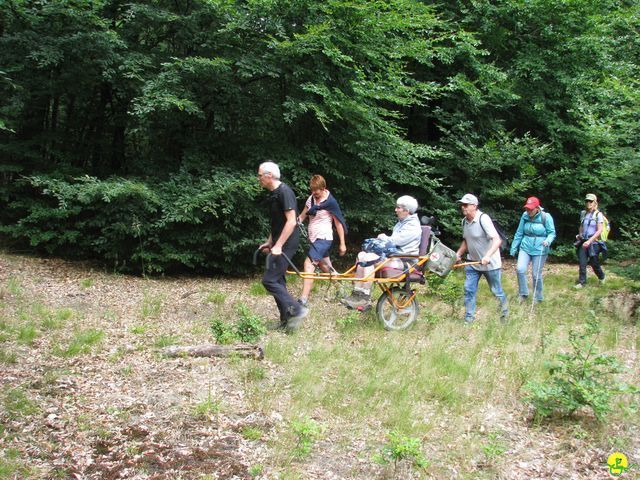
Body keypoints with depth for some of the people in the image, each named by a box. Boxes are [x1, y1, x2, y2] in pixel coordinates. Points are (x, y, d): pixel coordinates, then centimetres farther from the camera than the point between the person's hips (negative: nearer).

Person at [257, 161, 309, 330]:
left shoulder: (284, 192, -16)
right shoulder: (273, 194, 13)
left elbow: (291, 221, -23)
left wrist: (278, 246, -24)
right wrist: (269, 242, 22)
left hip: (286, 244, -10)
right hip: (279, 244, 10)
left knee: (269, 280, -11)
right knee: (278, 281, 11)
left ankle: (297, 310, -7)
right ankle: (286, 322, 17)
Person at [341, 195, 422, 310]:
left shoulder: (412, 226, -13)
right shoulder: (402, 223, 21)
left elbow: (393, 241, -19)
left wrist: (382, 237, 0)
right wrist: (384, 238, -1)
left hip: (403, 261, -10)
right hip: (394, 254, 10)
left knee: (369, 258, -26)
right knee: (362, 255, -5)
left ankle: (365, 299, -24)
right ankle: (357, 294, -9)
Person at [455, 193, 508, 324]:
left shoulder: (483, 219, -23)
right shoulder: (465, 221, 1)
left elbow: (497, 240, -30)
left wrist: (487, 256, -43)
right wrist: (458, 254, 4)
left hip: (490, 263, -6)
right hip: (473, 262, 6)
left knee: (496, 291, 7)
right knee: (469, 289, 1)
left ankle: (505, 312, 32)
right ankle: (469, 318, 10)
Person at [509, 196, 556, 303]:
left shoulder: (546, 217, -11)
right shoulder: (525, 216, 0)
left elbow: (552, 233, -4)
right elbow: (519, 233, 9)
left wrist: (547, 241, -25)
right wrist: (514, 247, 12)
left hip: (539, 250, -3)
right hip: (525, 247, 3)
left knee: (536, 274, 1)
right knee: (520, 269, -13)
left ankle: (538, 297, 21)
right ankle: (523, 293, 6)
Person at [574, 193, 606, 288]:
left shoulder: (598, 214, -9)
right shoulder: (583, 213, 6)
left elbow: (600, 230, -15)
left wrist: (589, 241, -22)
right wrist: (579, 235, 6)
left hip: (593, 242, -4)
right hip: (583, 242, 4)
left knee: (594, 263, 9)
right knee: (582, 263, -3)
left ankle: (601, 277, 35)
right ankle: (581, 282, 3)